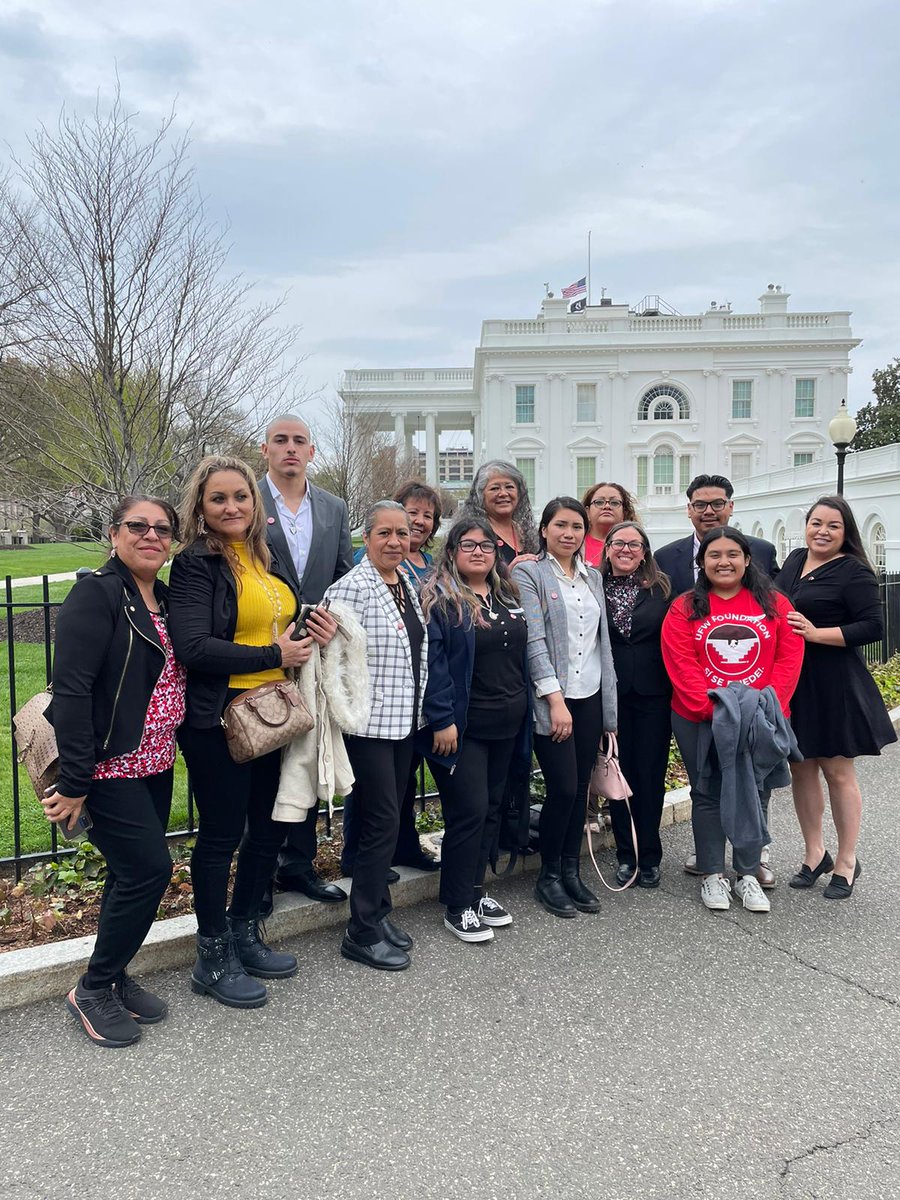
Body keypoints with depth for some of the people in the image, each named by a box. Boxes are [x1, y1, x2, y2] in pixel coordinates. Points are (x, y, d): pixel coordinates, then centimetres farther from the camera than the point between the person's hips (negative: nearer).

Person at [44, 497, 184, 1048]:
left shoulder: (163, 598, 9)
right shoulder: (97, 594, -15)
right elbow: (71, 688, -20)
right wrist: (74, 782, -21)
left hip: (155, 764, 8)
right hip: (109, 766, -8)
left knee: (134, 872, 15)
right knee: (150, 867, -6)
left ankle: (115, 977, 32)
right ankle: (93, 989, 14)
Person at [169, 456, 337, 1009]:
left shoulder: (269, 560, 11)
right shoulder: (195, 566, -11)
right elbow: (194, 647, -22)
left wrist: (315, 633, 0)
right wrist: (274, 656, -17)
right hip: (218, 720, -7)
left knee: (271, 829, 15)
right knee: (222, 834, 4)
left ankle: (244, 936, 35)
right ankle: (213, 959, 23)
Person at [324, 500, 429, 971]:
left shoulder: (407, 585, 12)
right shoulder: (352, 587, -14)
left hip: (404, 722, 8)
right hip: (368, 724, -8)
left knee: (386, 820, 15)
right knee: (382, 822, -4)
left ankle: (378, 913, 28)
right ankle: (362, 933, 10)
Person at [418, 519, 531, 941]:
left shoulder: (508, 596, 13)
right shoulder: (438, 598, -9)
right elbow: (431, 661, -16)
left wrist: (523, 711, 14)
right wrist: (442, 720, -20)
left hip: (507, 725, 7)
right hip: (463, 727, -7)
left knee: (491, 809, 14)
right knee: (469, 811, -5)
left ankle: (475, 890, 29)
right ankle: (457, 906, 10)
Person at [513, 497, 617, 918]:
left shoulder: (593, 577, 14)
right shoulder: (529, 573, -4)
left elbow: (602, 641, 16)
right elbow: (533, 641, -12)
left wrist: (609, 704, 12)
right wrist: (555, 699, -17)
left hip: (590, 697, 6)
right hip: (551, 698, -5)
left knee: (580, 788, 9)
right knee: (563, 789, -6)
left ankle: (571, 872, 22)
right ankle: (548, 878, 12)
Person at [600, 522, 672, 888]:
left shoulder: (661, 589, 3)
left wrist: (675, 688, -4)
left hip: (652, 693, 0)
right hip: (611, 693, 0)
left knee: (651, 774, 6)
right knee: (617, 773, 7)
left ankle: (650, 857, 18)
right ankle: (625, 855, 20)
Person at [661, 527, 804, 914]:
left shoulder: (775, 604, 5)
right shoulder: (684, 608, 1)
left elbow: (789, 658, 0)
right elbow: (680, 664, -7)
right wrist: (713, 707, -17)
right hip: (699, 720, 0)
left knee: (750, 791, 1)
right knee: (708, 794, 8)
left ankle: (747, 874, 18)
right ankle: (711, 874, 21)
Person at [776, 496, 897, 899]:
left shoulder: (854, 571, -9)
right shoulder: (795, 559, 10)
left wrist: (816, 633, -21)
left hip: (832, 684, -6)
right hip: (790, 681, 6)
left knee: (837, 771, 4)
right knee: (801, 769, 12)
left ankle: (846, 861, 21)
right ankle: (814, 854, 28)